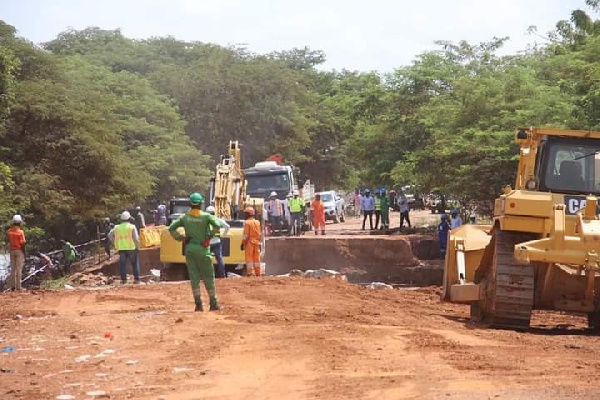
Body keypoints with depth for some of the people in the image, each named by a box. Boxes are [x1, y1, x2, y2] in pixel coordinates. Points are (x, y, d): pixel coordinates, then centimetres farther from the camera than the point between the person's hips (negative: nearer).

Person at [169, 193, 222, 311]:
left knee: (194, 277, 6)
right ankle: (213, 303, 5)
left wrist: (180, 238, 3)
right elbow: (217, 225, -20)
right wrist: (209, 237, -11)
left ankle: (198, 304, 2)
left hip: (189, 249, 3)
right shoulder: (206, 216, -7)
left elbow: (171, 228, 1)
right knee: (208, 277, 5)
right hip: (202, 249, -3)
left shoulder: (184, 217, 3)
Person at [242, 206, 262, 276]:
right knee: (257, 258, 9)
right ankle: (258, 273, 10)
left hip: (249, 242, -6)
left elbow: (245, 235, -13)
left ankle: (250, 273, -7)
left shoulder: (247, 222, -10)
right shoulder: (257, 222, 9)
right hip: (257, 242, 6)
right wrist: (259, 243, 19)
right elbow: (260, 234, 12)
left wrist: (243, 243, -7)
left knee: (249, 258, -2)